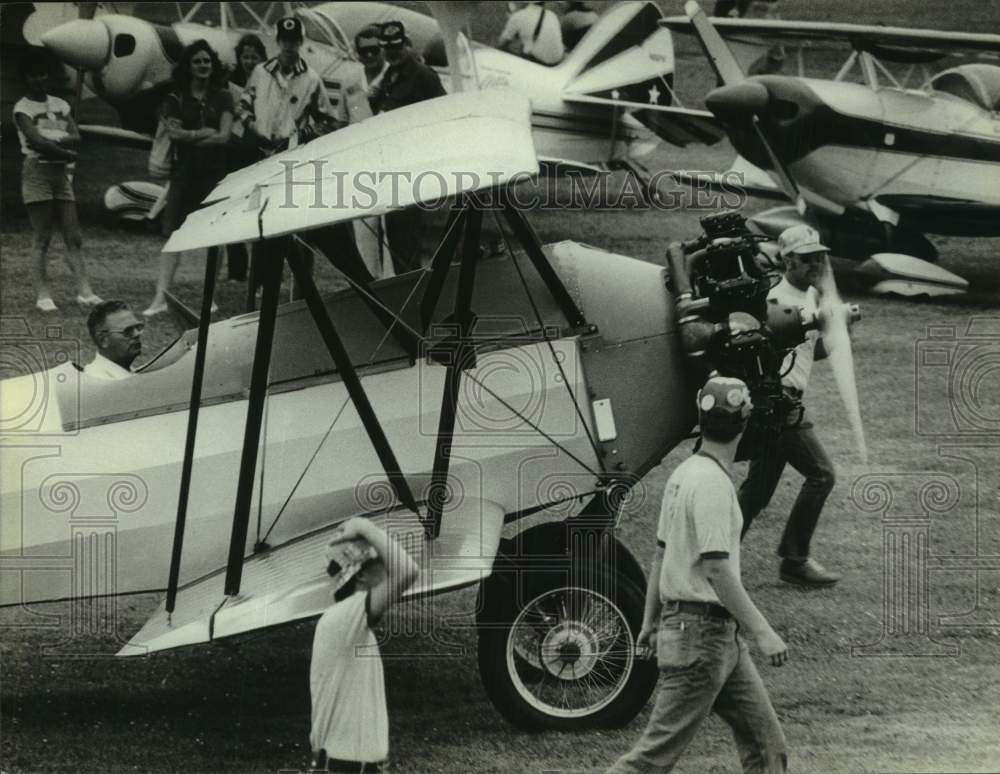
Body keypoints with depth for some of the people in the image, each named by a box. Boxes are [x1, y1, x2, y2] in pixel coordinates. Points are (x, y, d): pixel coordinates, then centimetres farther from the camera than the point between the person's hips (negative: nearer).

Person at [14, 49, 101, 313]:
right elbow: (36, 140, -16)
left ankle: (84, 290, -6)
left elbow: (75, 138, 2)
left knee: (73, 237, -1)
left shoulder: (60, 105, 14)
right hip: (37, 171, -5)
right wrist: (66, 152, -11)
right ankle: (42, 294, -5)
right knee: (42, 239, -6)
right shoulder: (22, 108, -2)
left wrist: (51, 140, -13)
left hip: (61, 172, 5)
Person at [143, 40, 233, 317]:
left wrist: (188, 137, -7)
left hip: (214, 172, 1)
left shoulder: (222, 97, 7)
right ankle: (161, 297, -12)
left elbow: (224, 136, -4)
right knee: (173, 234, -7)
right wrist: (204, 133, -7)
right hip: (184, 172, -1)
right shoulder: (175, 99, 6)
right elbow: (175, 133, -7)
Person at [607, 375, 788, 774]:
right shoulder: (711, 483, -17)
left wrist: (650, 621, 25)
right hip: (701, 633, -10)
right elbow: (717, 570, -24)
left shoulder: (684, 473, 11)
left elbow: (661, 552, 18)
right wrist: (762, 632, -24)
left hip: (722, 636, 10)